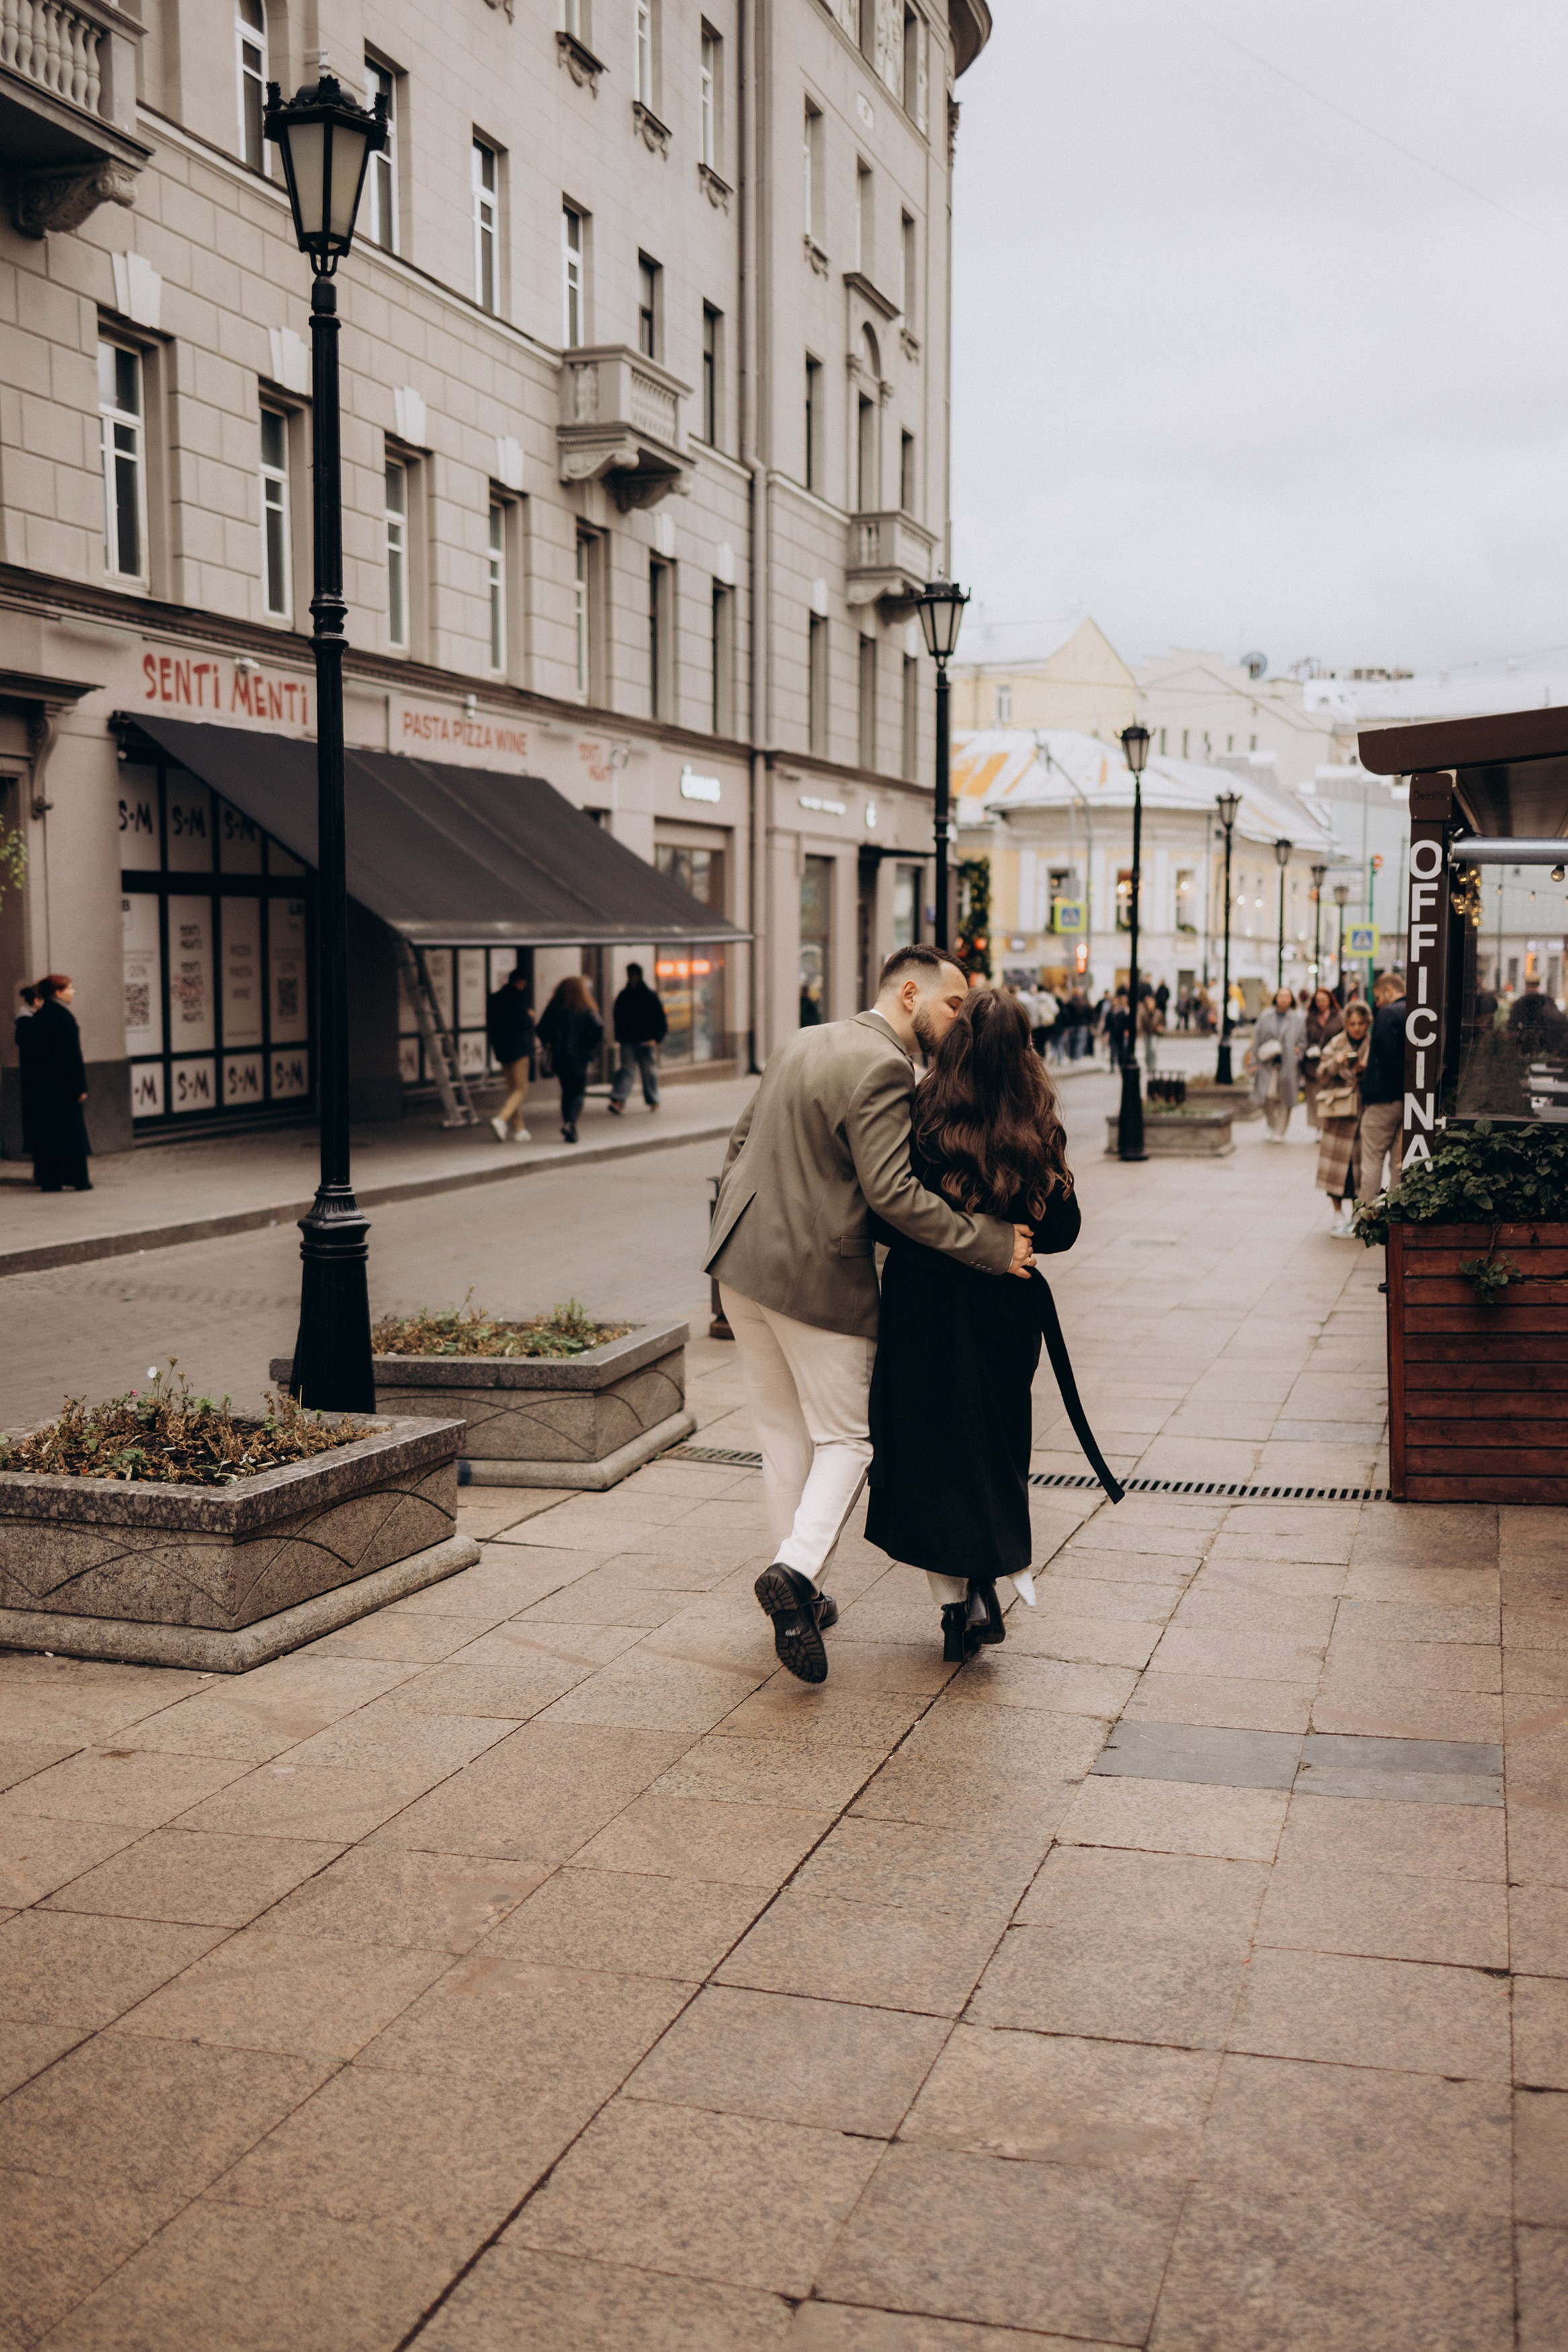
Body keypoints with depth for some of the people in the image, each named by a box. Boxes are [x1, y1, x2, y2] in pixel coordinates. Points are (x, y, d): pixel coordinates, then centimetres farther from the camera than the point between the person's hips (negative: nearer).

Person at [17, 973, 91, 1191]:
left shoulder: (38, 1017, 8)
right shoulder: (64, 1017, -13)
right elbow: (73, 1055, -16)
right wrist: (81, 1086, -14)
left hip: (38, 1085, 6)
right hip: (63, 1086, -6)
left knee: (44, 1131, 8)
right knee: (72, 1131, 1)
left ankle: (49, 1181, 8)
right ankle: (79, 1180, 3)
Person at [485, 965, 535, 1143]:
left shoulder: (494, 998, 11)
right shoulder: (518, 997, -11)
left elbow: (489, 1026, 12)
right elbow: (524, 1023, -17)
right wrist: (530, 1017, 3)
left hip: (501, 1049, 7)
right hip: (518, 1048, -7)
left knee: (514, 1088, 15)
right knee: (521, 1090, -5)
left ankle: (519, 1129, 14)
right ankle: (501, 1119, -25)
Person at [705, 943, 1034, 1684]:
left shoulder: (800, 1043, 10)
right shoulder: (881, 1067, -18)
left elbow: (743, 1138, 17)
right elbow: (892, 1194, -24)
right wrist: (992, 1242, -20)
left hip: (744, 1264, 8)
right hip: (820, 1277, -8)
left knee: (783, 1433, 17)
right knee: (845, 1435, 6)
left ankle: (801, 1594, 25)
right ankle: (798, 1568, -14)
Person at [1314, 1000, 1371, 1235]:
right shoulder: (1335, 1044, 7)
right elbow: (1321, 1075, 3)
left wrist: (1366, 1069, -15)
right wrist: (1336, 1062, -14)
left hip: (1365, 1108, 0)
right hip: (1338, 1110, 0)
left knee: (1359, 1161, 0)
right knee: (1337, 1160, -2)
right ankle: (1338, 1214, 7)